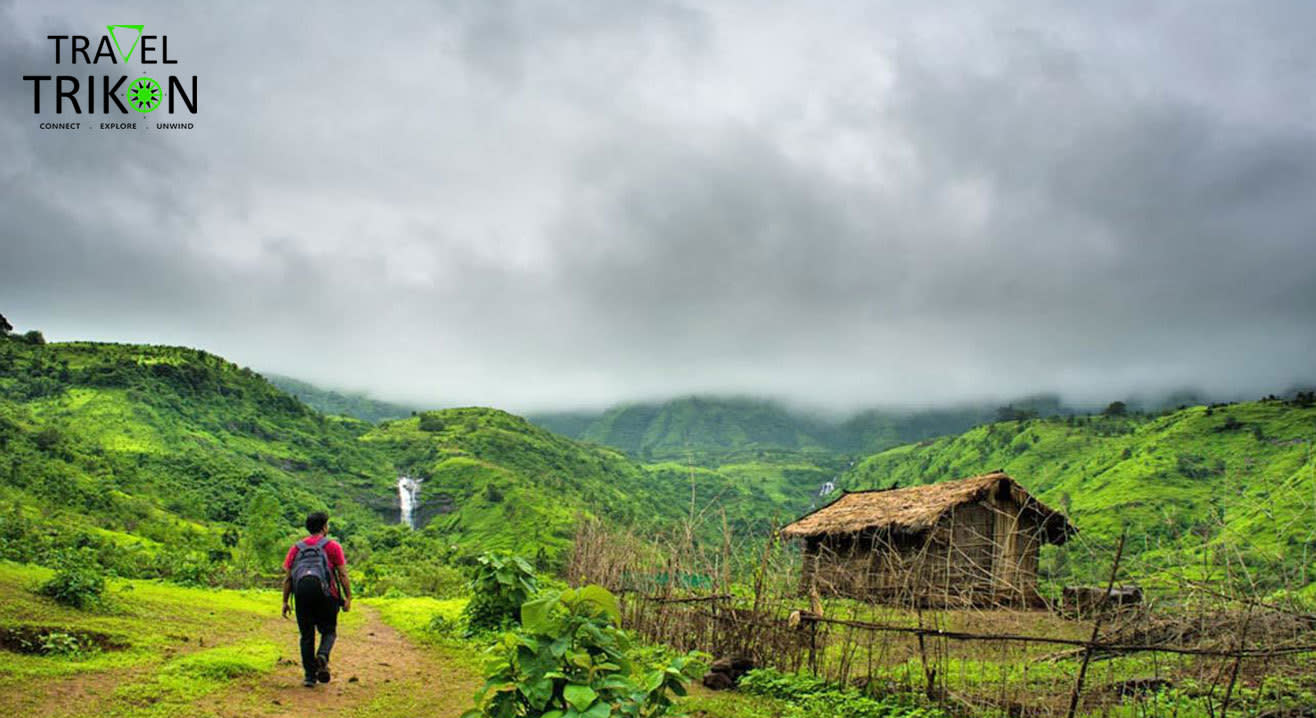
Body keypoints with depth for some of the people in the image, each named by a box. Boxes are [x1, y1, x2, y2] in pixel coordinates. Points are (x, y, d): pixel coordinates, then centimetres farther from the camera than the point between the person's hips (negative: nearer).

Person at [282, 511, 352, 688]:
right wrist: (348, 597, 4)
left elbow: (287, 577, 11)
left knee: (307, 635, 9)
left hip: (302, 592, 2)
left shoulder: (296, 547, 19)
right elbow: (342, 575, 2)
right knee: (328, 631, 11)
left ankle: (310, 676, 7)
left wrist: (285, 602, 12)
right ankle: (323, 655, -18)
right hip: (325, 592, -2)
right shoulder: (332, 546, 10)